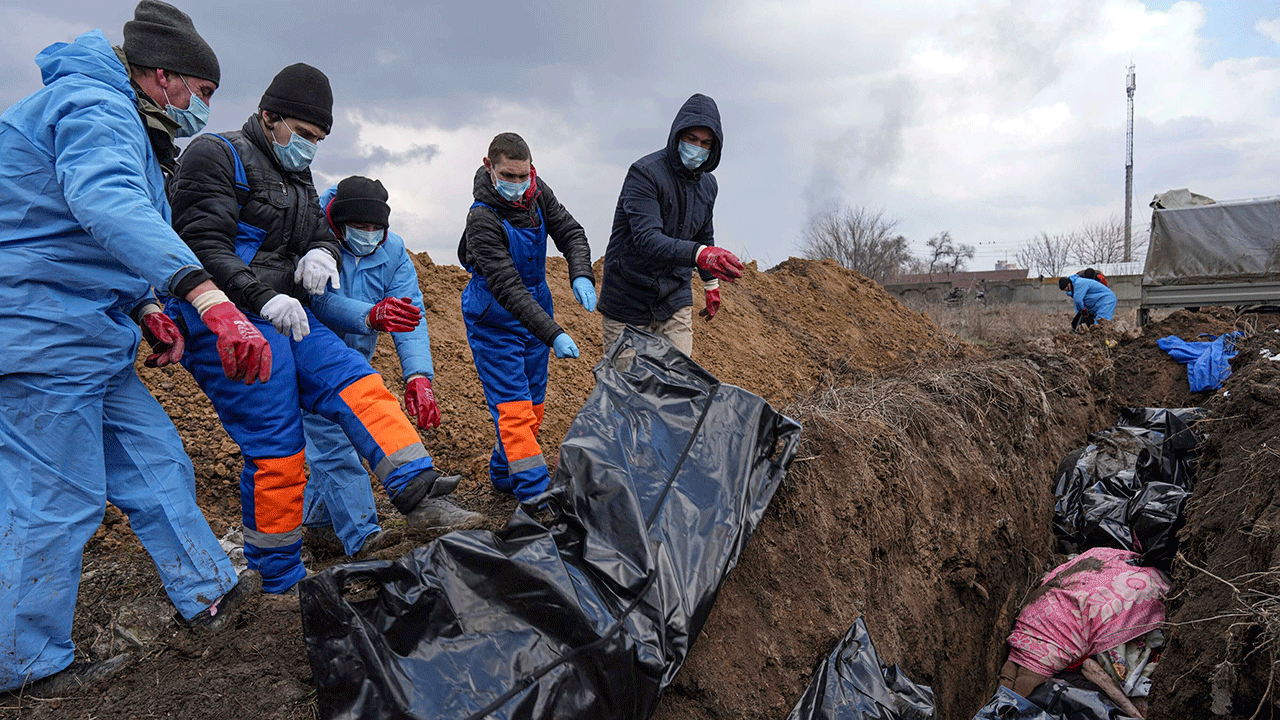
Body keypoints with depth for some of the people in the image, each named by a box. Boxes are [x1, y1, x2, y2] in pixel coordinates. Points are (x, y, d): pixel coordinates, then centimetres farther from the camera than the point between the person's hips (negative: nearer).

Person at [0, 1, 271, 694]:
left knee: (154, 459, 13)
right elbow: (108, 205, -38)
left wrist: (144, 309, 14)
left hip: (90, 337, 11)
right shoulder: (94, 107, -15)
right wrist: (206, 297, -51)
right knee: (58, 502, -2)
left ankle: (206, 589, 25)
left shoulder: (114, 119, 21)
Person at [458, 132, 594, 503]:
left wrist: (581, 274, -21)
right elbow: (508, 289, -31)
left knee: (533, 404, 15)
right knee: (513, 407, -10)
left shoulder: (538, 192, -6)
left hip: (536, 308, 7)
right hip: (495, 319, -7)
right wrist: (553, 334, -38)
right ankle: (536, 494, -6)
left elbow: (570, 232, 1)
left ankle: (504, 473, 34)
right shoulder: (483, 219, -26)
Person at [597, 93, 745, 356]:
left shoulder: (707, 184, 6)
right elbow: (647, 238, -32)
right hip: (629, 302, -5)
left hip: (675, 298, 5)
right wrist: (699, 254, -46)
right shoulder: (645, 173, -18)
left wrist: (711, 284, 30)